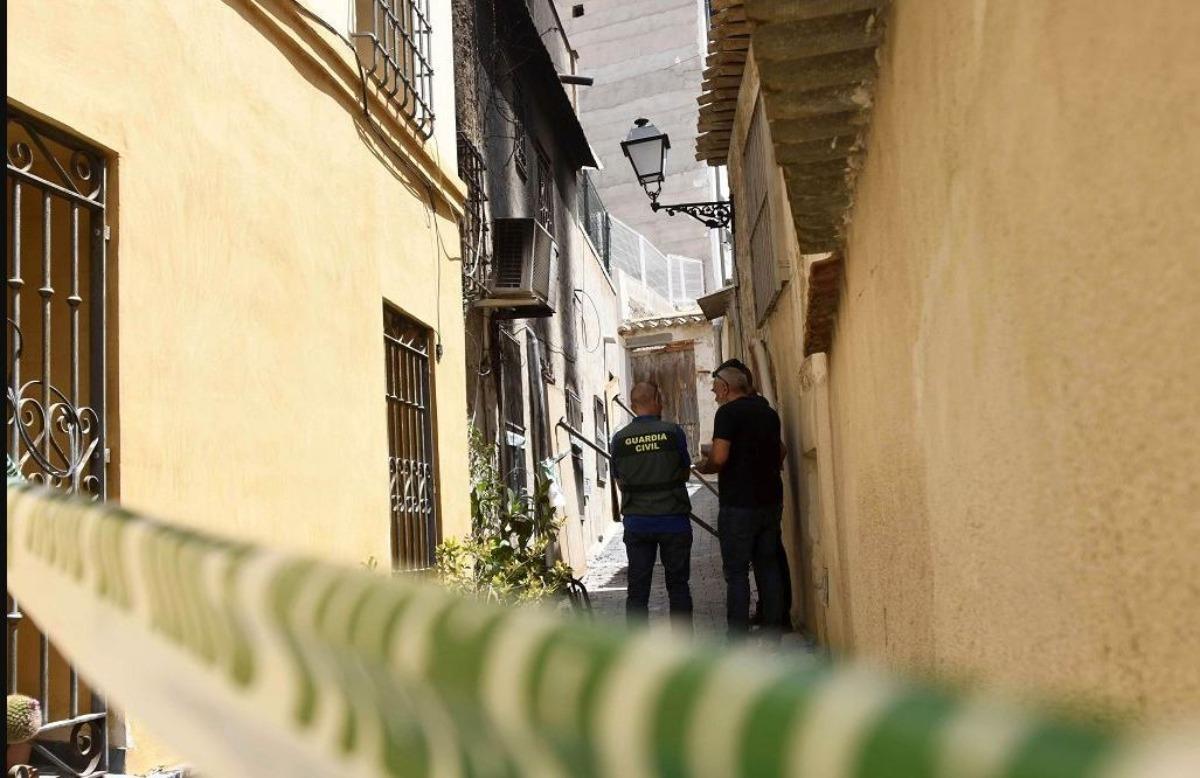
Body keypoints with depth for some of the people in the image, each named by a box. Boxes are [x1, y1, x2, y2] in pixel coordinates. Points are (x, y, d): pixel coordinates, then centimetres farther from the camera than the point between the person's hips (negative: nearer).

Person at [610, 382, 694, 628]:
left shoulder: (619, 439, -1)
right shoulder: (673, 431, -6)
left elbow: (620, 482, 9)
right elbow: (685, 473, 6)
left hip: (636, 522, 2)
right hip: (673, 519, -1)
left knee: (637, 589, 7)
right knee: (678, 585, 9)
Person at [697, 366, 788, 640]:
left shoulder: (728, 413, -10)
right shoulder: (768, 412, 13)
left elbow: (719, 458, -19)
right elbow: (781, 451, 26)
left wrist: (703, 467, 0)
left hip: (738, 503, -7)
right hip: (771, 499, 7)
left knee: (736, 572, -2)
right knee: (768, 567, 12)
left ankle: (738, 641, -3)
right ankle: (772, 635, 14)